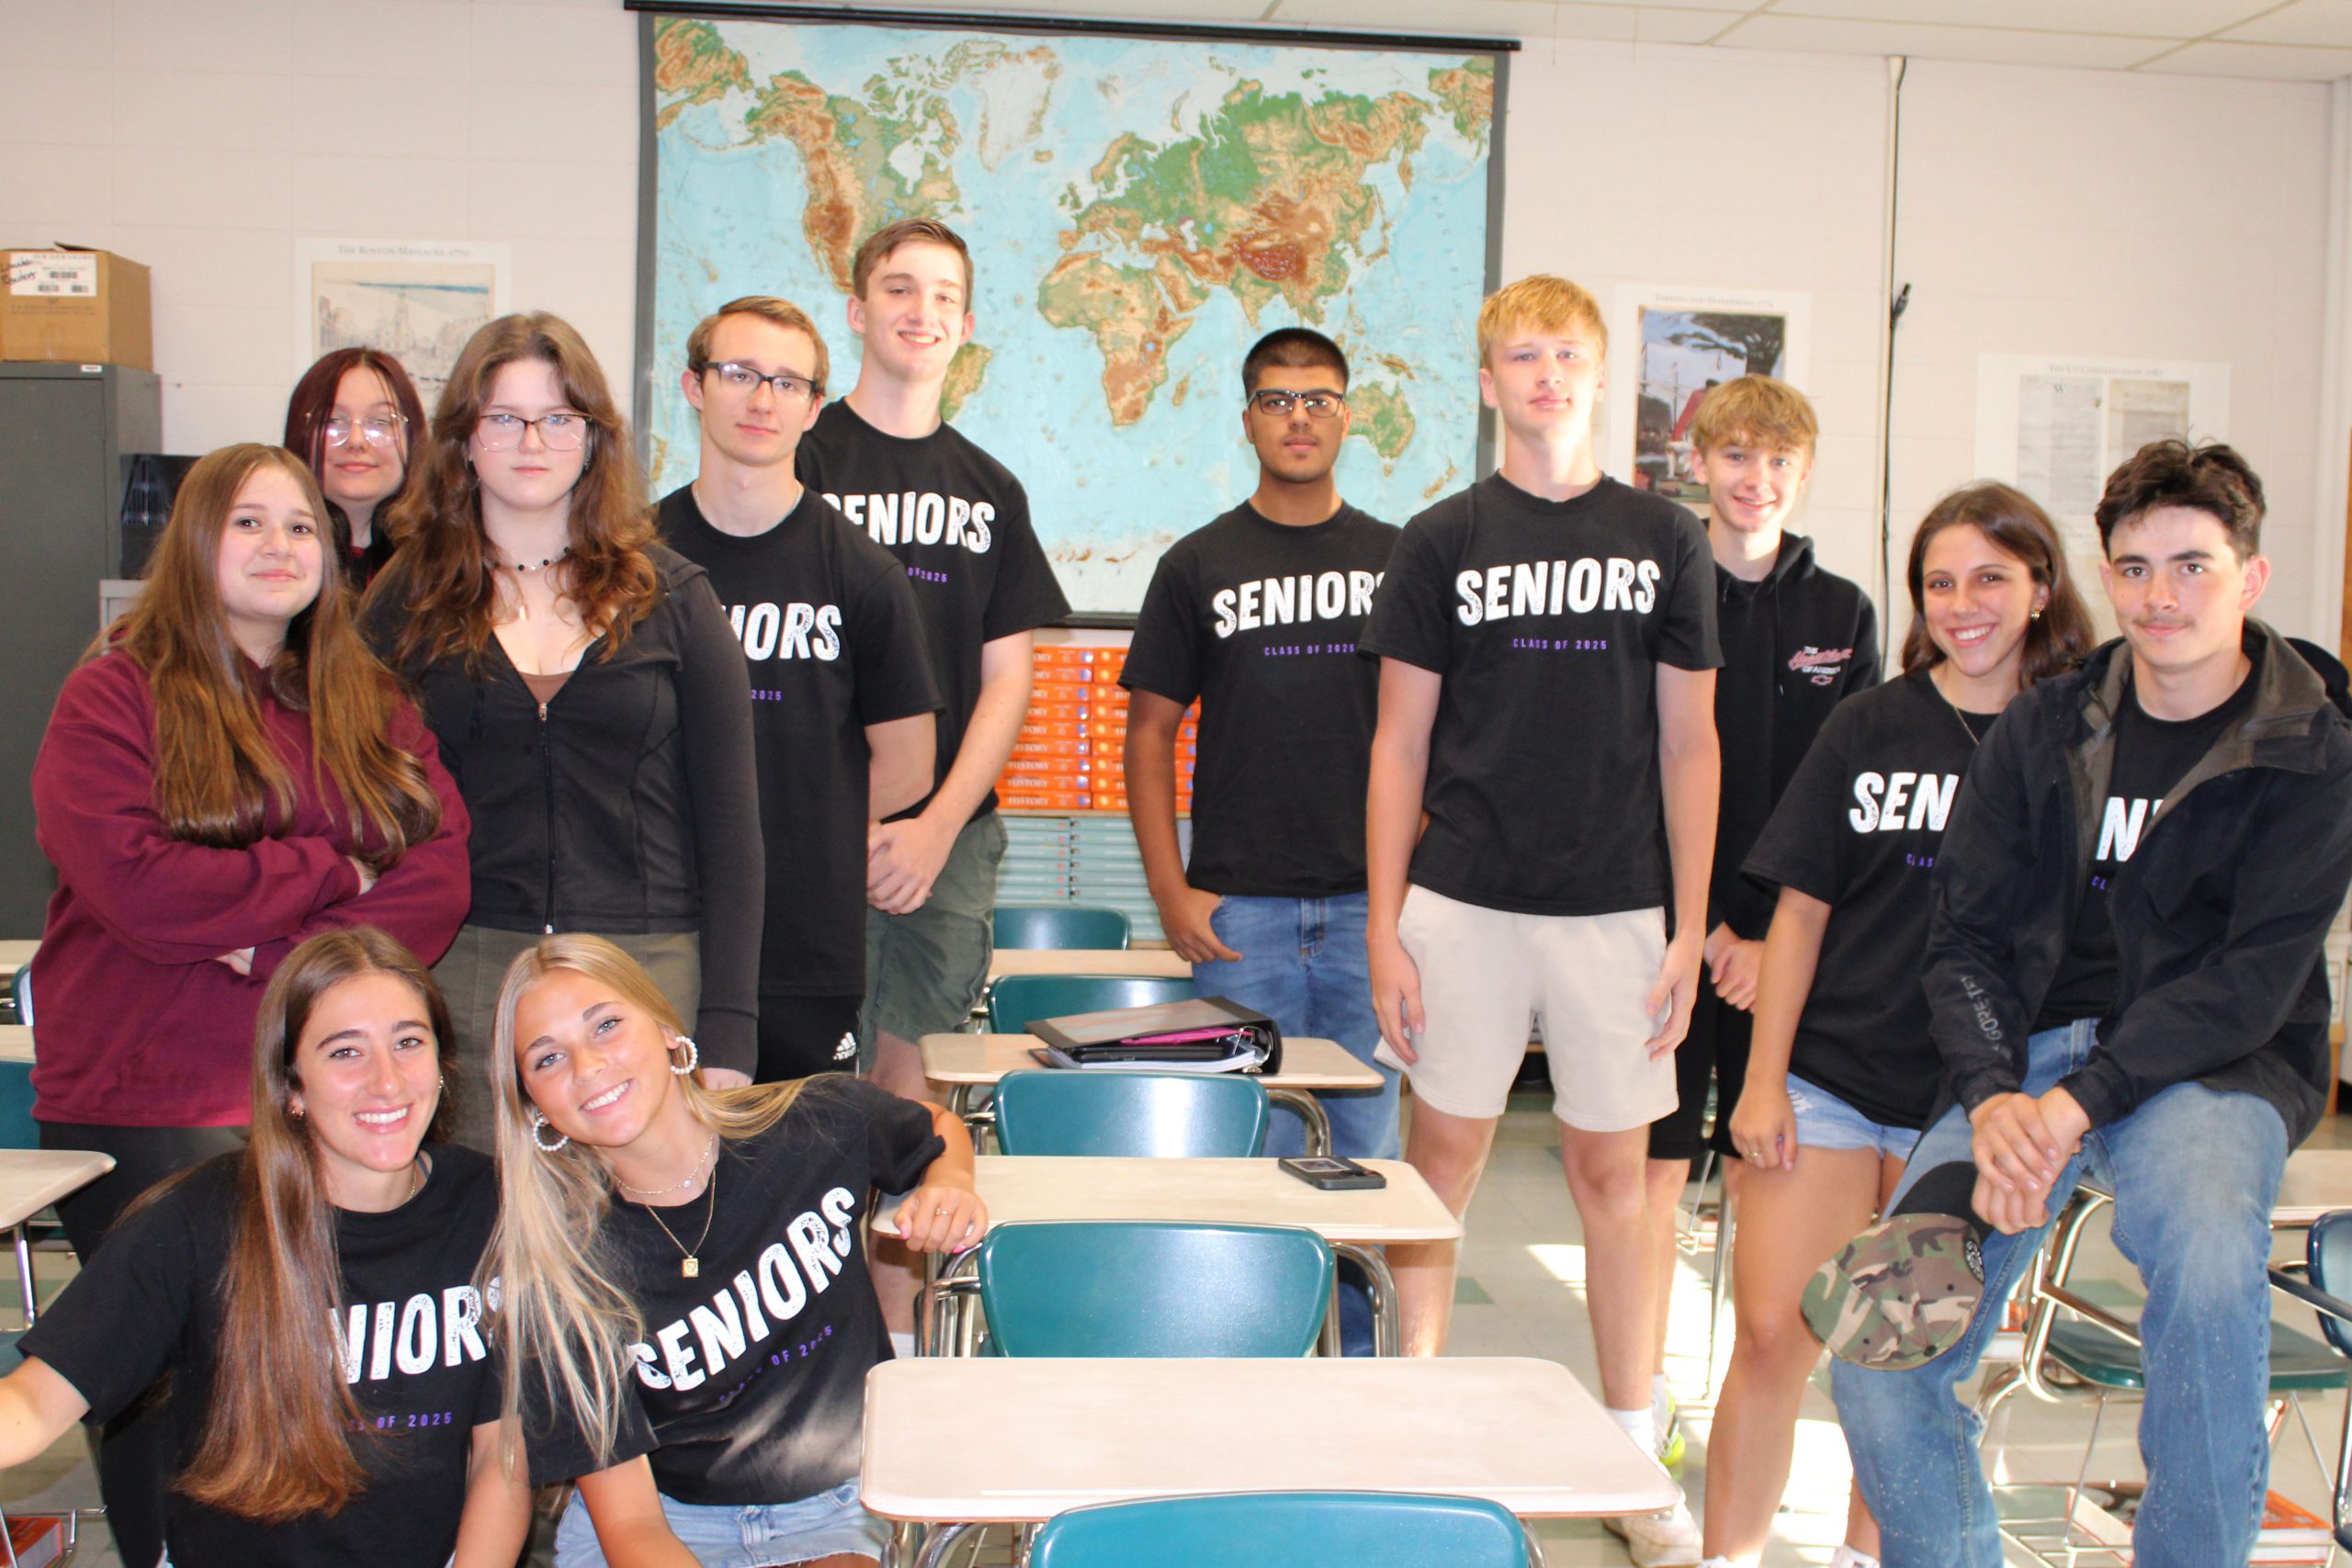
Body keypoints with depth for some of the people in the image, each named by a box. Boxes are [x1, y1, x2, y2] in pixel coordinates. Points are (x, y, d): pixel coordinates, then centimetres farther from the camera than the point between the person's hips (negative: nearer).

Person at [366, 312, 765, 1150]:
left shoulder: (671, 596, 6)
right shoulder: (407, 602, 9)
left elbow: (729, 820, 3)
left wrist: (729, 1034, -4)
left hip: (651, 967, -1)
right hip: (465, 973, 1)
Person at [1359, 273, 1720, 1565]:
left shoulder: (1664, 540, 6)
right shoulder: (1442, 541, 4)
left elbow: (1688, 747, 7)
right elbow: (1400, 745, 4)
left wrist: (1689, 930, 2)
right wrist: (1383, 928, -2)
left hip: (1616, 908, 1)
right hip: (1462, 902, 0)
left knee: (1614, 1171, 6)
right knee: (1442, 1153, 6)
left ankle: (1633, 1452, 20)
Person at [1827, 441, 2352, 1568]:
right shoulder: (2041, 732, 8)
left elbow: (2252, 982, -11)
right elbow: (1966, 938, 4)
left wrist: (2076, 1105, -22)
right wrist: (1991, 1103, -14)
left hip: (2211, 1065, -3)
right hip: (2029, 1059, 3)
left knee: (2211, 1265, -37)